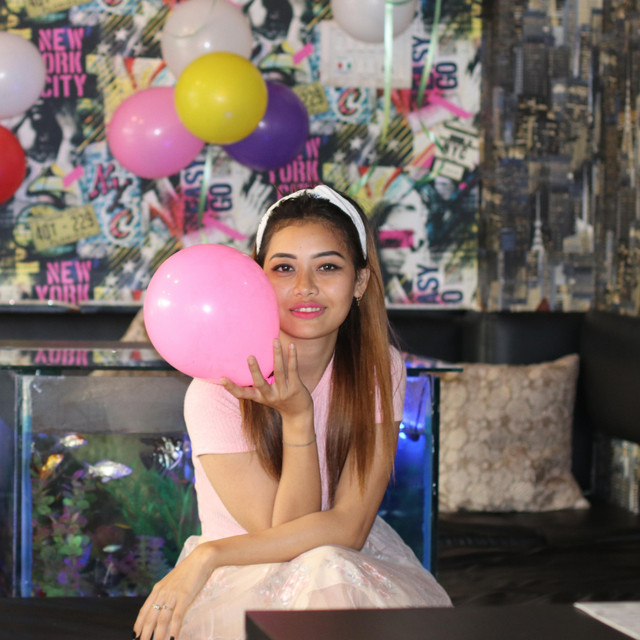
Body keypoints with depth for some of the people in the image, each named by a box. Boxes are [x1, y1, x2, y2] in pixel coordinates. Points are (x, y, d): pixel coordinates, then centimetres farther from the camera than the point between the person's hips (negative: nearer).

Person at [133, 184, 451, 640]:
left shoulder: (379, 369, -6)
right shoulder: (218, 388, -15)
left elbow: (349, 527, -13)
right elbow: (284, 533, -15)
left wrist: (208, 556, -21)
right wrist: (297, 417, -26)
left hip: (354, 564, 4)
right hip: (244, 585, -3)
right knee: (323, 574, -33)